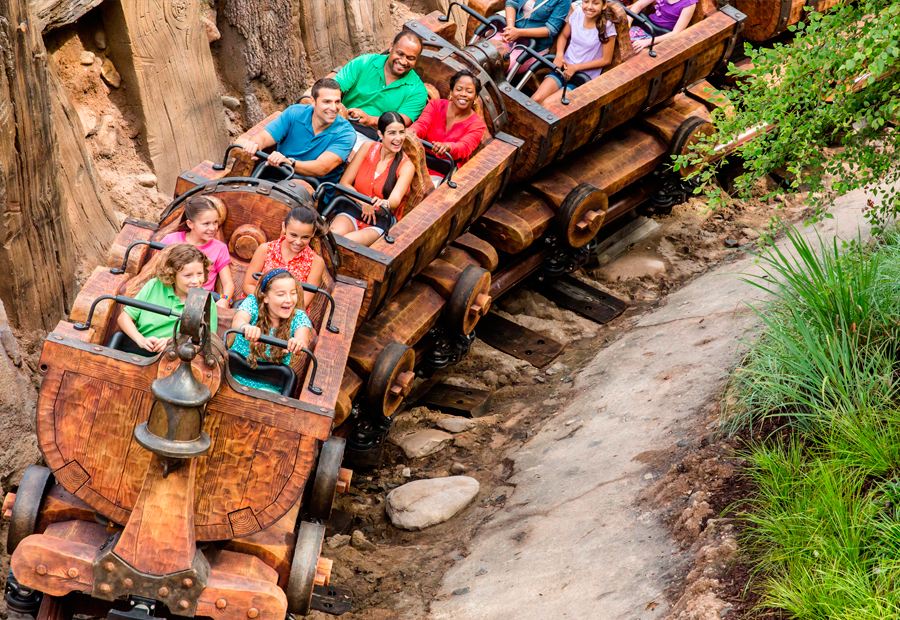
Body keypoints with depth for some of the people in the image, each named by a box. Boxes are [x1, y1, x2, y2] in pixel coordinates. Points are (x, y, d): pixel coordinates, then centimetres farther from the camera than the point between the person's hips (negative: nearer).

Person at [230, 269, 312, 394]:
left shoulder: (298, 317, -2)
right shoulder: (253, 303, -6)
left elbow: (302, 336, -23)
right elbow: (237, 321, -26)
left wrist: (299, 343, -50)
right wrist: (246, 327, -53)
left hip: (269, 387, 0)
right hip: (234, 377, 0)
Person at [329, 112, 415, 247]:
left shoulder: (406, 166, 1)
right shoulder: (368, 148, 8)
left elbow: (395, 199, -15)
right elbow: (344, 183, 7)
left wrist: (385, 204, -40)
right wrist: (363, 202, -12)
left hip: (380, 222, -2)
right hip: (352, 209, 2)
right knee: (334, 235, -35)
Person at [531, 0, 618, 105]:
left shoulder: (607, 26, -13)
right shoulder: (577, 14, 0)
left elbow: (606, 60, -8)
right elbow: (563, 36, 17)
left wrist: (575, 67, -10)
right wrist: (559, 55, -5)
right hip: (565, 67, 4)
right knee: (536, 99, -19)